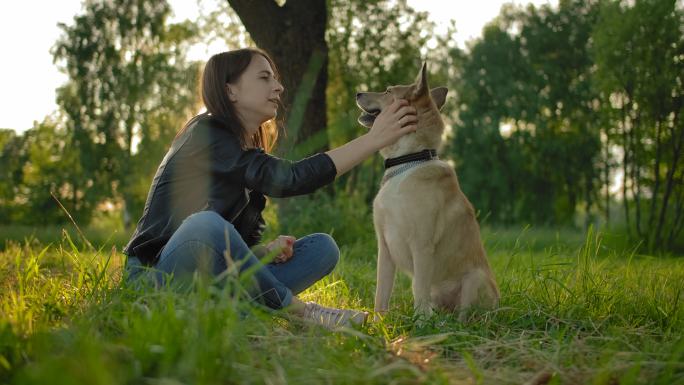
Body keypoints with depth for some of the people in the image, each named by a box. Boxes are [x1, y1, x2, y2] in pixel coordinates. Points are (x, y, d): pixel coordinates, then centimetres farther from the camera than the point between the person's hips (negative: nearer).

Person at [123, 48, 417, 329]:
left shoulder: (251, 156, 15)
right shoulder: (206, 134, -11)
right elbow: (286, 179, -25)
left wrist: (269, 250, -9)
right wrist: (373, 139, -23)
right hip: (157, 275, -7)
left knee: (322, 247, -4)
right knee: (207, 224, -39)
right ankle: (299, 311, -20)